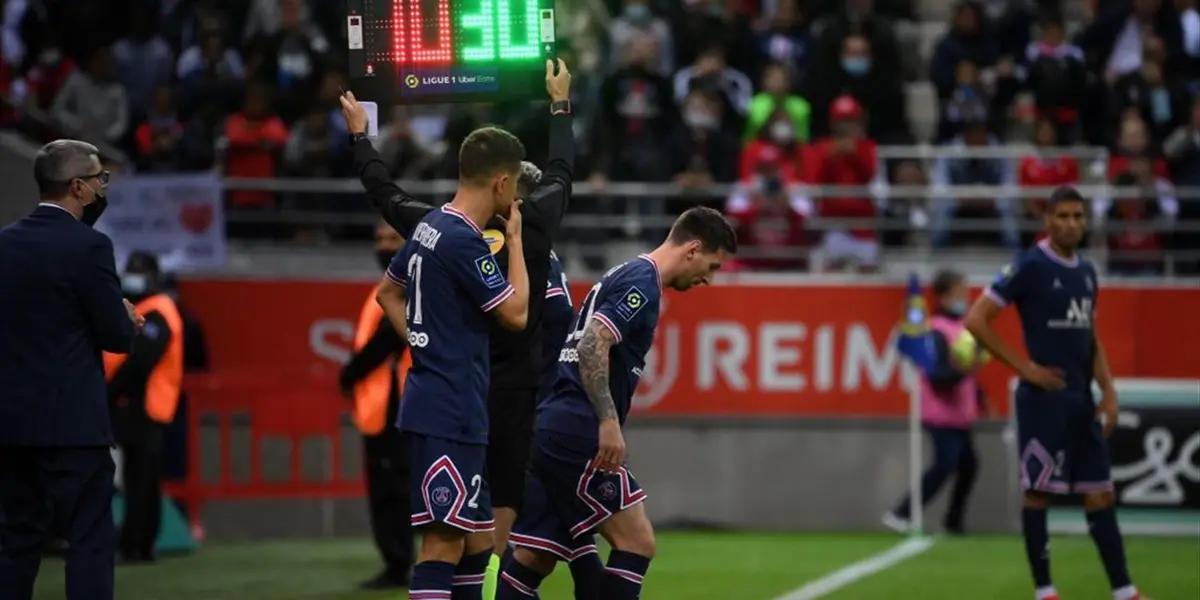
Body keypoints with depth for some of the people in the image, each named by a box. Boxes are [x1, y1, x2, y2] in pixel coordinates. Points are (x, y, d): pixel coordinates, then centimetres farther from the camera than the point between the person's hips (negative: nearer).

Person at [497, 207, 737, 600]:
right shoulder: (642, 283, -9)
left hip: (550, 431, 10)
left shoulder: (626, 276, 22)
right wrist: (608, 422, -24)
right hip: (576, 435, -10)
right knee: (636, 542, -6)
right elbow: (593, 346, -21)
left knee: (533, 560, 9)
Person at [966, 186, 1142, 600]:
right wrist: (1025, 367, -12)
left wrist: (1108, 390, 10)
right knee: (1039, 492, -2)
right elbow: (976, 321, -11)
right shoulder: (1030, 267, -9)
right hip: (1044, 398, -7)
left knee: (1100, 494, 6)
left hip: (1081, 399, 7)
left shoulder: (1086, 271, 13)